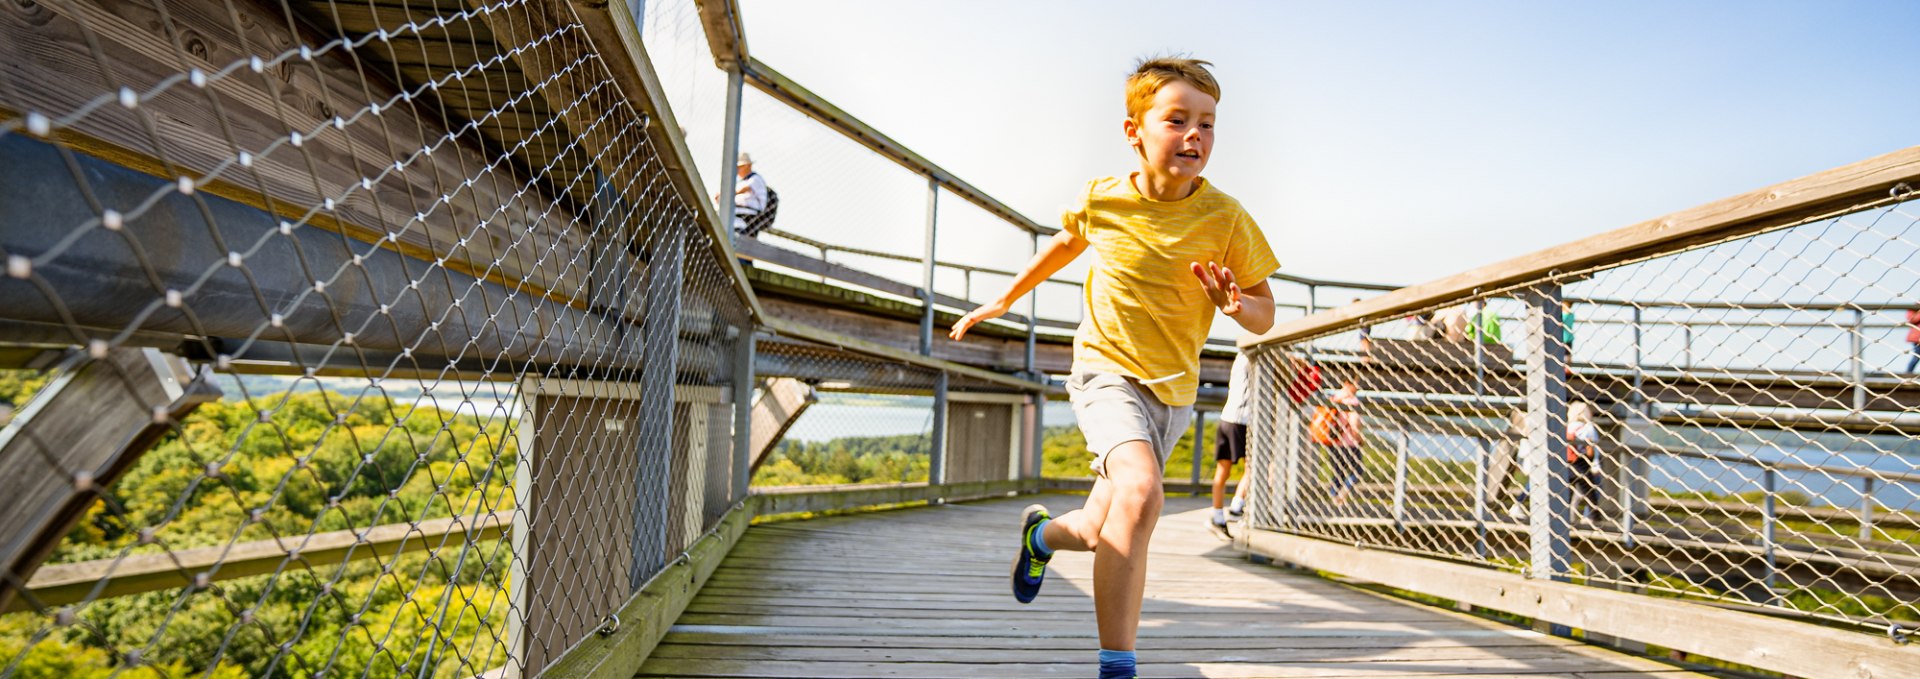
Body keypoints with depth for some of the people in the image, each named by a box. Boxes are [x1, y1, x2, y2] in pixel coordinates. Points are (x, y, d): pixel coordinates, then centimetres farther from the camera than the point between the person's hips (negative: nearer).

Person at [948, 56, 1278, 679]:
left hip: (1174, 389, 3)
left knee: (1102, 533, 10)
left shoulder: (1226, 218, -9)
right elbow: (1065, 243, 17)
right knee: (1140, 490, -31)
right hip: (1107, 369, -2)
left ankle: (1042, 533, 47)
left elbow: (1265, 317, 0)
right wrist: (1004, 301, 25)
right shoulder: (1099, 200, -6)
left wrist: (1237, 304, -24)